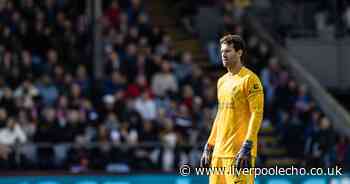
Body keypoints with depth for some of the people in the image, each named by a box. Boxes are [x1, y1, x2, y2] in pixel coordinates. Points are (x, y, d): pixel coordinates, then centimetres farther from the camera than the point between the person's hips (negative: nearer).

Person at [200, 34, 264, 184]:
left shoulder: (249, 79, -8)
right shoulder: (222, 81, 18)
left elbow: (257, 114, -14)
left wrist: (247, 147, -21)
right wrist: (209, 146, 20)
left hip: (239, 151, -8)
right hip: (219, 152, 8)